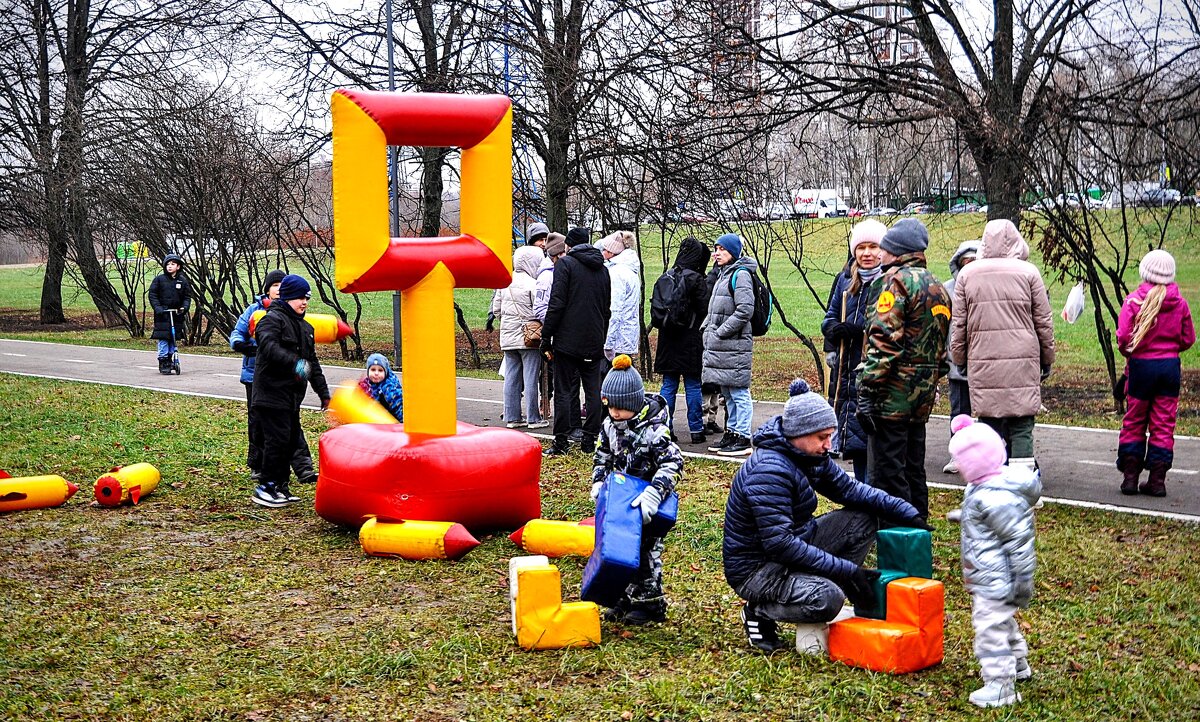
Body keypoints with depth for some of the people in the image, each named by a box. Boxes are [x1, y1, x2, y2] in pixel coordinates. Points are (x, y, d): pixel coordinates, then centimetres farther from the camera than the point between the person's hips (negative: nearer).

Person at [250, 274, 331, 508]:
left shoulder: (305, 328, 21)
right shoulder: (273, 319, -8)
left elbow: (312, 362, 26)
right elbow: (268, 345, -29)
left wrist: (323, 392, 23)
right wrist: (294, 363, -39)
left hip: (292, 397, 9)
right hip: (272, 394, -9)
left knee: (292, 440, 10)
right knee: (278, 439, -11)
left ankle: (280, 486, 20)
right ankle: (265, 487, -3)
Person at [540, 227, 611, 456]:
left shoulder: (565, 263, -6)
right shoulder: (602, 269, 13)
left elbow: (557, 304, -12)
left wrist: (546, 338, -8)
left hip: (568, 341, -5)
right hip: (595, 342, 5)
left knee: (564, 391, -1)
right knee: (593, 390, 8)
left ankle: (561, 441, -2)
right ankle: (590, 440, 9)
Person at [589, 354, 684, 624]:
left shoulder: (653, 429, -23)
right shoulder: (610, 425, -1)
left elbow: (673, 463, -30)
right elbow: (602, 457, 11)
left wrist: (653, 494, -41)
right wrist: (599, 483, -7)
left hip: (648, 508, -7)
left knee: (646, 551, 0)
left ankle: (650, 603, 13)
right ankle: (627, 600, 25)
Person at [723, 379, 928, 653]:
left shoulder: (811, 456, 1)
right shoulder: (769, 471, -28)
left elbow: (848, 488, 9)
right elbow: (779, 543, -32)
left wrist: (904, 510, -5)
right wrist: (845, 569, -30)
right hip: (756, 567, -9)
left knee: (863, 520, 3)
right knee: (827, 599, -33)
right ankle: (760, 612, -5)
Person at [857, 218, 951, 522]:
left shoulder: (896, 280, -11)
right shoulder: (937, 287, 18)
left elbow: (883, 341, -20)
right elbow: (943, 346, 21)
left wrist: (867, 391, -20)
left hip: (893, 394, -9)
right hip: (922, 395, 9)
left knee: (887, 473, -5)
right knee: (914, 470, 18)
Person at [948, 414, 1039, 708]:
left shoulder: (996, 498, -28)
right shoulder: (983, 488, 5)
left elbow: (1020, 542, -25)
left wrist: (1023, 584, -20)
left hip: (995, 582, -11)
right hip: (988, 581, 11)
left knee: (991, 628, -5)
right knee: (1002, 623, 27)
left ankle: (1000, 686, 2)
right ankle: (1018, 665, 45)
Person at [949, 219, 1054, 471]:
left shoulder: (966, 274, 6)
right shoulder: (1028, 272, 2)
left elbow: (959, 324, 7)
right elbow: (1044, 321, 6)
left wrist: (959, 359, 15)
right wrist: (1047, 358, 15)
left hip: (982, 363, 1)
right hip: (1022, 360, -1)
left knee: (989, 424, 6)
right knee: (1022, 426, 2)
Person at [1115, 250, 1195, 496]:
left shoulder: (1134, 300, -11)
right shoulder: (1180, 303, 0)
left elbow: (1123, 337, -15)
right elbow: (1188, 339, 5)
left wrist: (1129, 353, 5)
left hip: (1141, 365, -2)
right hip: (1170, 366, 2)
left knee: (1134, 422, 9)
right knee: (1163, 424, 7)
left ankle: (1130, 475, 8)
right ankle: (1157, 479, 7)